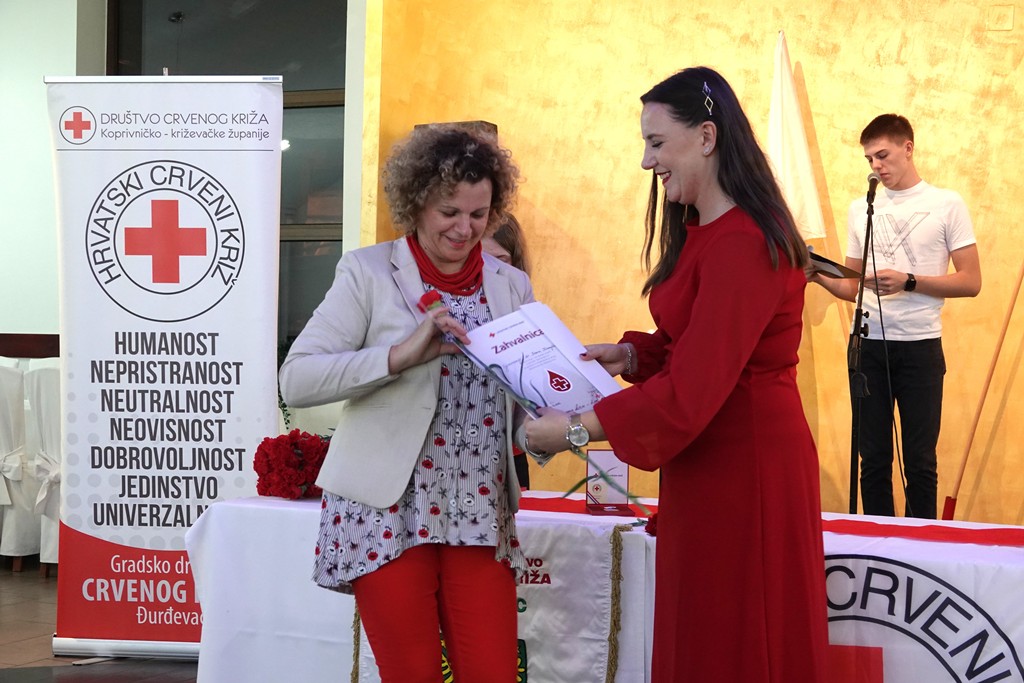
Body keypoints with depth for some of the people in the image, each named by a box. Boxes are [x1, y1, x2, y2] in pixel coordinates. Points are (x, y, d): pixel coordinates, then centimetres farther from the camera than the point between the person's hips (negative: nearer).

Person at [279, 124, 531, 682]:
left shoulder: (511, 286, 11)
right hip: (388, 514, -3)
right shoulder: (369, 273, -1)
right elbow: (296, 379, -11)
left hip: (481, 518, 3)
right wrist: (401, 355, -22)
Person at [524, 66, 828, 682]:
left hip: (747, 469, -10)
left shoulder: (743, 245, -23)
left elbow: (691, 392, -26)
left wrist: (575, 430, -19)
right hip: (707, 466, 10)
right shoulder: (700, 232, 11)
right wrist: (629, 355, 3)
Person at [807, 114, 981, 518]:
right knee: (873, 458, 5)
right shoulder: (861, 209, 13)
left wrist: (908, 281, -15)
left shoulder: (946, 205, 1)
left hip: (920, 345, -3)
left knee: (919, 461, 0)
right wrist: (820, 277, -5)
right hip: (869, 345, 3)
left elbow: (970, 282, -4)